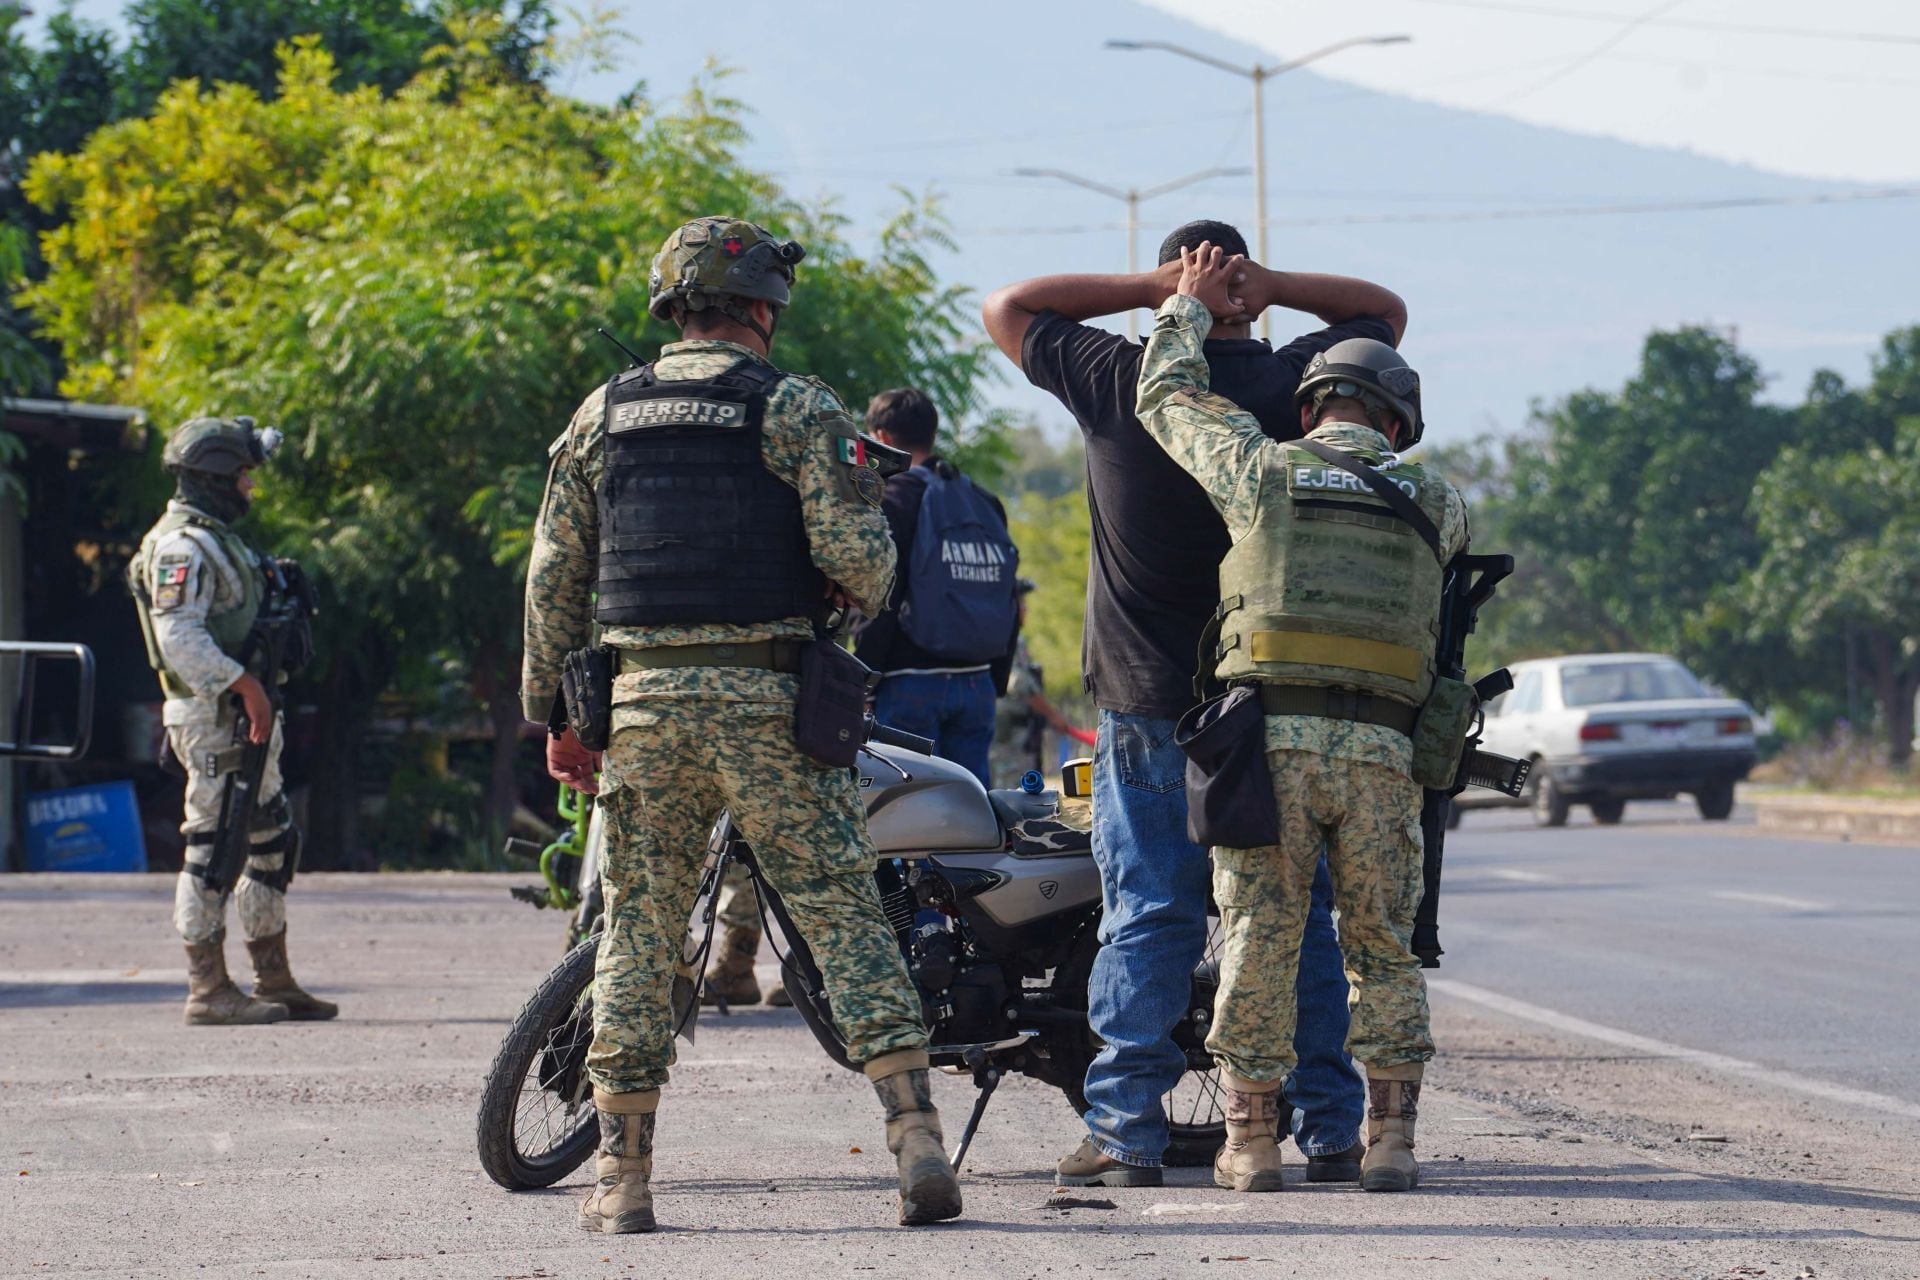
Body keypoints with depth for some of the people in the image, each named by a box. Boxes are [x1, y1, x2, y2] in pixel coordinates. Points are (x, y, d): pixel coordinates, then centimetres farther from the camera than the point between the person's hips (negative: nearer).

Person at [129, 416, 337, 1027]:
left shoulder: (216, 539, 20)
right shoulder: (183, 546, -14)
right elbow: (180, 637, -24)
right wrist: (246, 686, -25)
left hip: (245, 718, 11)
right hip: (213, 720, -11)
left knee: (273, 843, 13)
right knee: (213, 845, -8)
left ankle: (274, 980, 19)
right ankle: (208, 988, -6)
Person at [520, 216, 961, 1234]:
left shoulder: (604, 414, 11)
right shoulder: (795, 408, -1)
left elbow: (554, 577, 11)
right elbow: (855, 549, -10)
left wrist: (555, 718, 18)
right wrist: (862, 594, 14)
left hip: (641, 695, 3)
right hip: (766, 697, -3)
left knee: (638, 930, 7)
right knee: (844, 917, 0)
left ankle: (622, 1179, 5)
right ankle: (916, 1142, -8)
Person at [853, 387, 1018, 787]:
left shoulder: (894, 496, -6)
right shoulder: (985, 503, 15)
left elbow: (880, 601, -13)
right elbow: (1008, 607, 18)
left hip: (912, 682, -6)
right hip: (977, 685, 6)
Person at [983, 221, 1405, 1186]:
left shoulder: (1113, 381, -4)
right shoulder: (1294, 382, -2)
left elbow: (1007, 308, 11)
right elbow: (1383, 311, 17)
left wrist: (1146, 291, 0)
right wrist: (1268, 289, 1)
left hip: (1150, 708, -1)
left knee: (1147, 922, 0)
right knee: (1301, 925, 6)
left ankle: (1126, 1133, -3)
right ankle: (1331, 1132, 7)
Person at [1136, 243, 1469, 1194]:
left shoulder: (1263, 471, 8)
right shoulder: (1436, 503, 13)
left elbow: (1167, 399, 22)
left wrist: (1191, 307, 37)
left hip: (1271, 731, -1)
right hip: (1382, 746, 1)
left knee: (1258, 939, 5)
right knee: (1385, 947, 10)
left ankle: (1251, 1141, 6)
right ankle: (1389, 1141, 4)